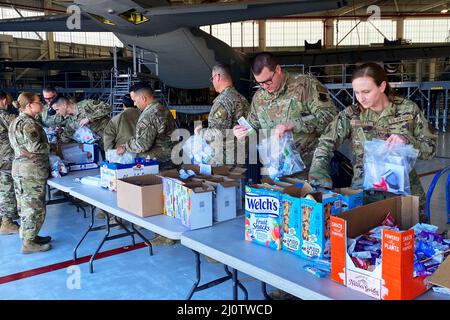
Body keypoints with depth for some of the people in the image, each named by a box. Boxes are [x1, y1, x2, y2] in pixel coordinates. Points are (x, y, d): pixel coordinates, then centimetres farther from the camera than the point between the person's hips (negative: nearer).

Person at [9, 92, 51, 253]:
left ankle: (28, 235, 27)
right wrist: (51, 146, -6)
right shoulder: (28, 123, -17)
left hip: (20, 168, 10)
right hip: (31, 170, -10)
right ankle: (28, 243, 4)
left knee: (26, 205, 17)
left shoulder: (17, 121, 14)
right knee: (34, 207, -3)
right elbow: (35, 146, -23)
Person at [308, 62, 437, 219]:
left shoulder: (408, 109, -2)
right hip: (365, 192, -1)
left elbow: (431, 147, 2)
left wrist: (407, 140, -18)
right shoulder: (351, 114, -4)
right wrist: (320, 182, -26)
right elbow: (325, 146, -12)